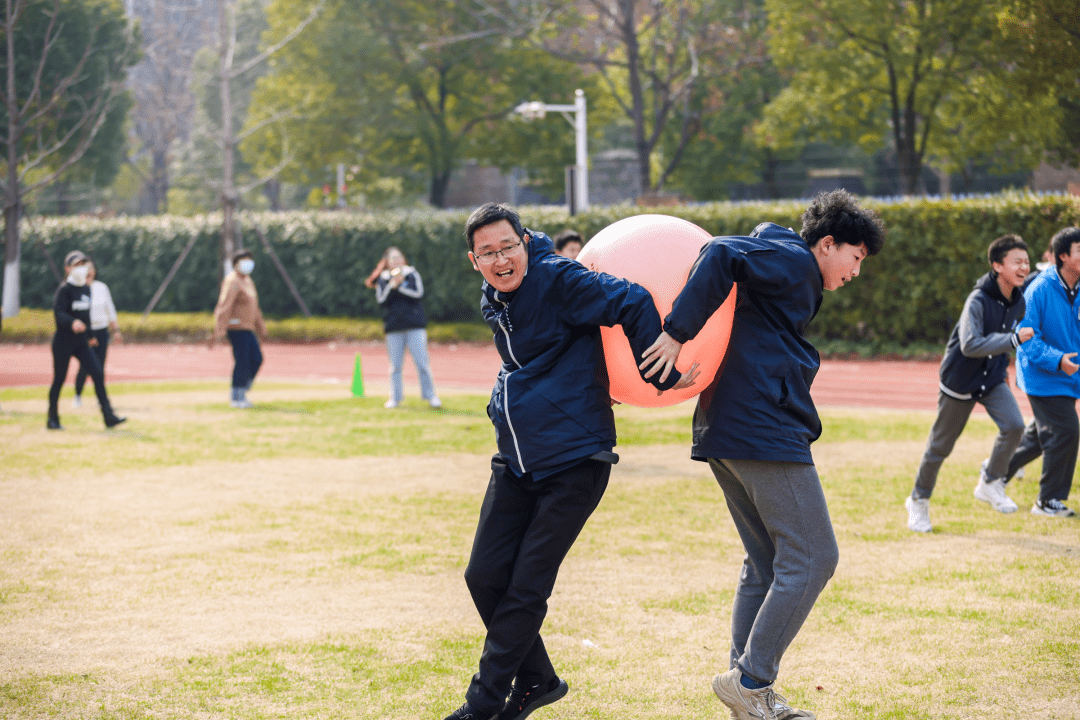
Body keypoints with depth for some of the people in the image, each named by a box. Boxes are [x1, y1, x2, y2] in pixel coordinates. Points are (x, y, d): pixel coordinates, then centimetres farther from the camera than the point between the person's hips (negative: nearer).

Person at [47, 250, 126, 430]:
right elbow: (58, 312, -23)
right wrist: (72, 322, -41)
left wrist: (88, 335, 25)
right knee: (59, 379, 3)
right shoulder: (65, 289, -11)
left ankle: (109, 417, -10)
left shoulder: (86, 289, 11)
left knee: (98, 373, -7)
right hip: (64, 340, -6)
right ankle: (52, 419, 16)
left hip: (81, 341, 6)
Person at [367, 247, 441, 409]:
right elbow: (382, 301, -2)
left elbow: (418, 293, -6)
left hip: (415, 325, -1)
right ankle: (395, 398, 9)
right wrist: (392, 286, -14)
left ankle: (430, 395, 2)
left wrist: (400, 286, -13)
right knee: (395, 365, 2)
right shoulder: (383, 280, 10)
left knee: (422, 361, -5)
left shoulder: (412, 275, 9)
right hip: (394, 328, 1)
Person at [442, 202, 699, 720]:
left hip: (573, 463, -7)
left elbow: (634, 303, -21)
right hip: (515, 461, 8)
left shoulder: (558, 280, -14)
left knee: (526, 589, -3)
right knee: (485, 576, 4)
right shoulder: (492, 302, 10)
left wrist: (662, 374, -20)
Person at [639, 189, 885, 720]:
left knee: (766, 563, 14)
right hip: (765, 431, -10)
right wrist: (678, 333, -24)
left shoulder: (786, 273, 26)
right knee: (812, 557, -6)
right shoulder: (794, 262, -5)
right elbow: (722, 254, -20)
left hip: (726, 436, 10)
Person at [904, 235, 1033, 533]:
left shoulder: (1018, 302, -4)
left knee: (1014, 425, -19)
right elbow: (970, 345, -40)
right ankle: (919, 500, 28)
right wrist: (1013, 339, -43)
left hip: (992, 379, 5)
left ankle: (990, 484, 2)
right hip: (960, 381, -5)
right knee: (940, 445, 7)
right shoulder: (978, 300, -26)